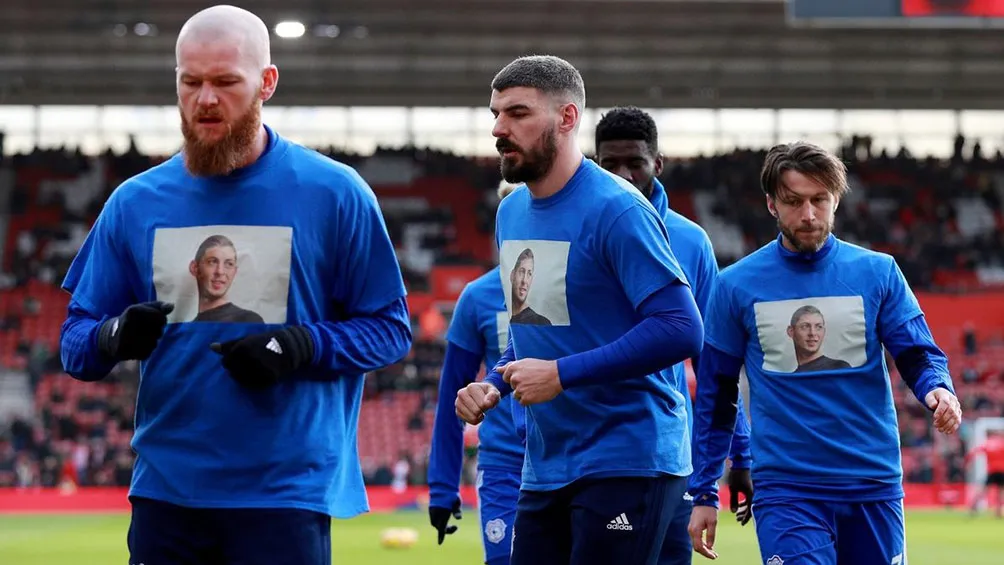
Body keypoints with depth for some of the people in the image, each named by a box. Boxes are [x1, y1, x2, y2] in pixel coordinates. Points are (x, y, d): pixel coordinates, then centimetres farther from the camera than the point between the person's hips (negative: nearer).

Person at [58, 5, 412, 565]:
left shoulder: (334, 193, -2)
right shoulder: (134, 203, 7)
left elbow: (390, 328, 1)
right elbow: (76, 341, 10)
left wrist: (304, 346, -17)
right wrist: (114, 338, -14)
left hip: (287, 492, -3)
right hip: (165, 492, 3)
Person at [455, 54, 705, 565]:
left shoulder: (616, 210, -14)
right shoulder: (510, 212, 12)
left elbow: (680, 329, -21)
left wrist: (561, 375, -22)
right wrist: (493, 387, 6)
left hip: (627, 461, -8)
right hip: (545, 465, 8)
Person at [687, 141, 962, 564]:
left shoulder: (877, 272, 3)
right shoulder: (736, 286, 1)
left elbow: (918, 354, 2)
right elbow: (715, 398, 7)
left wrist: (938, 390, -22)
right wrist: (703, 494, 6)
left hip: (874, 485, 2)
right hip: (786, 490, -2)